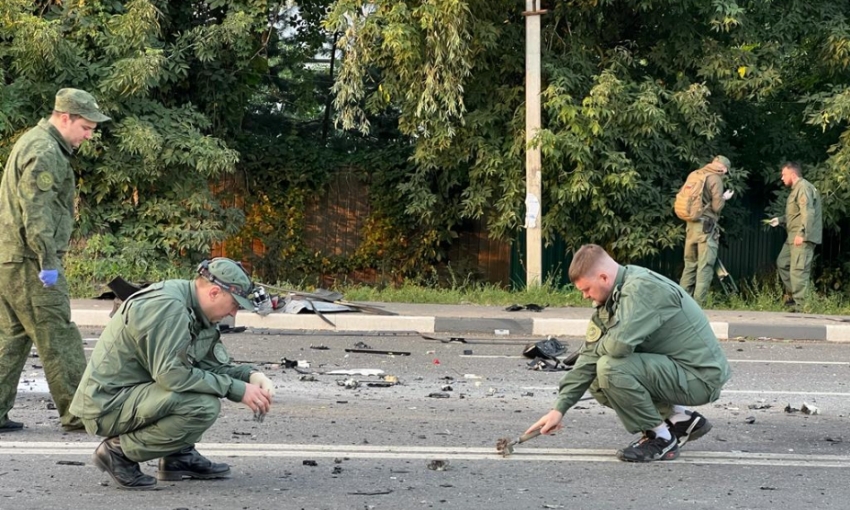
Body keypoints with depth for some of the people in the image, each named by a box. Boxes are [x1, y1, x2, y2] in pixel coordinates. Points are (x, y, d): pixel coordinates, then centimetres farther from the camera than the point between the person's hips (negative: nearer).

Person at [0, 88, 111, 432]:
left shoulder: (32, 142, 20)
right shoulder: (45, 152, -14)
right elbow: (36, 212, -21)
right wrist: (48, 262, -20)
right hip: (28, 262, -10)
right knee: (58, 338, -4)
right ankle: (76, 412, 1)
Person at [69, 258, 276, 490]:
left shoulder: (194, 308, 8)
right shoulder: (168, 306, -22)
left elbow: (216, 364, 12)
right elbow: (171, 375, -27)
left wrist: (252, 375, -7)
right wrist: (238, 390, -23)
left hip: (134, 389, 10)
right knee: (204, 406, -25)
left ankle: (178, 456, 10)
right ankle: (120, 451, -11)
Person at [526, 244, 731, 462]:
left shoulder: (642, 288, -22)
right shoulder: (612, 299, 6)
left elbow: (619, 344, -34)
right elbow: (590, 356, 5)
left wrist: (597, 347, -9)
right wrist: (559, 408, 1)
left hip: (702, 376, -10)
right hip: (676, 370, 10)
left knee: (611, 368, -24)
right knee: (598, 383, 12)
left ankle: (662, 438, -6)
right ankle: (682, 420, 14)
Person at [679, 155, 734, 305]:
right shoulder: (715, 179, -8)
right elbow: (716, 206, -11)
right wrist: (724, 198, 8)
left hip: (691, 224, 7)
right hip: (706, 226, -7)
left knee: (690, 265, 13)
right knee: (705, 267, -5)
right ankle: (697, 304, -9)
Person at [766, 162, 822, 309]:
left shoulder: (803, 187, -12)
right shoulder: (796, 189, 21)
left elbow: (808, 213, -22)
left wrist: (802, 234, -25)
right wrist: (780, 220, 20)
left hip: (802, 237, -11)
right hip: (793, 236, 11)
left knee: (798, 270, -12)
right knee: (782, 263, 17)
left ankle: (800, 304, -11)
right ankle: (791, 293, 23)